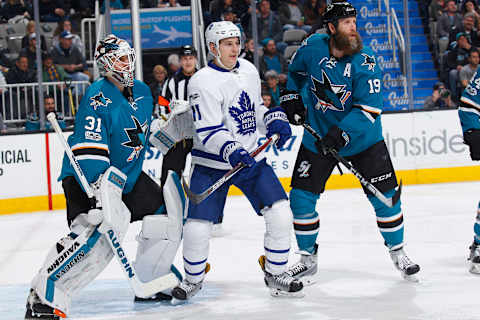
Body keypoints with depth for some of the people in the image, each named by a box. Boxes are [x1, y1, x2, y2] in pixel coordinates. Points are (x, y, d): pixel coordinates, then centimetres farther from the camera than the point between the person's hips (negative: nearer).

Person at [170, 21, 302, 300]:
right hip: (212, 163, -5)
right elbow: (208, 131, -22)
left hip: (251, 156, 5)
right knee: (197, 227, -8)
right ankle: (193, 279, 19)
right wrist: (230, 151, -36)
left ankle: (275, 274, 11)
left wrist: (274, 119, 3)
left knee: (280, 212, -7)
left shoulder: (248, 70, 6)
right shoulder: (203, 82, -16)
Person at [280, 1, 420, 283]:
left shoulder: (365, 62, -18)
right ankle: (308, 259, 14)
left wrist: (341, 132, -35)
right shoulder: (313, 47, -9)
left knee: (384, 196, -3)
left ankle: (398, 252, 18)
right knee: (301, 197, -3)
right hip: (318, 138, 2)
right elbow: (296, 72, 15)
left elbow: (369, 107, -26)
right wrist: (291, 98, 3)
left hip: (363, 139, -2)